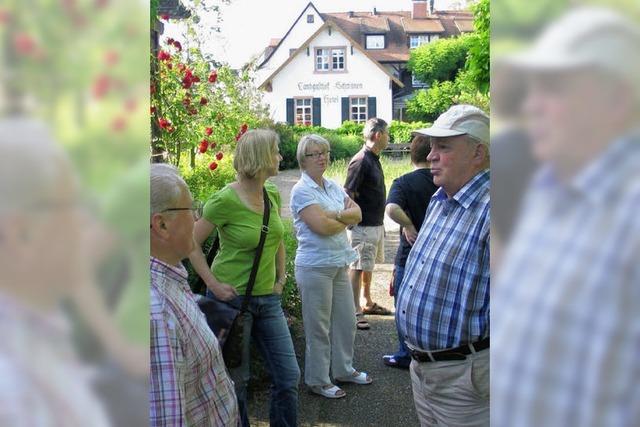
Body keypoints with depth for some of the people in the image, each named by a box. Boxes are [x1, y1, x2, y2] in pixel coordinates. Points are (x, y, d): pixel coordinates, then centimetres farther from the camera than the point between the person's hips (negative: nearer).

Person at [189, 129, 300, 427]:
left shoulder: (273, 194, 3)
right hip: (233, 298, -6)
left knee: (289, 377, 8)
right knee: (236, 380, 8)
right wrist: (213, 284, -15)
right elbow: (191, 243, -12)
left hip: (268, 299, 6)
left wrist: (280, 278, 14)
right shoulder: (225, 199, -17)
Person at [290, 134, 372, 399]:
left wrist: (335, 214, -15)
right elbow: (322, 226, -22)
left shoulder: (333, 186, 11)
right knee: (319, 327, 2)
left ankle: (344, 369, 33)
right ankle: (317, 380, 16)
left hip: (339, 263, 8)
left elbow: (357, 214, 3)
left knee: (346, 320, 16)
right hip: (315, 266, -8)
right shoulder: (302, 191, -12)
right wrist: (347, 218, -4)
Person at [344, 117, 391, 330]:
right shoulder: (361, 161, -18)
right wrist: (355, 219, -16)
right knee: (357, 267, -4)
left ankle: (368, 303, 31)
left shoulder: (374, 159, 12)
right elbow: (347, 194, -18)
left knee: (368, 265, 19)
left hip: (376, 224, 10)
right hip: (363, 226, -10)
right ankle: (355, 312, 0)